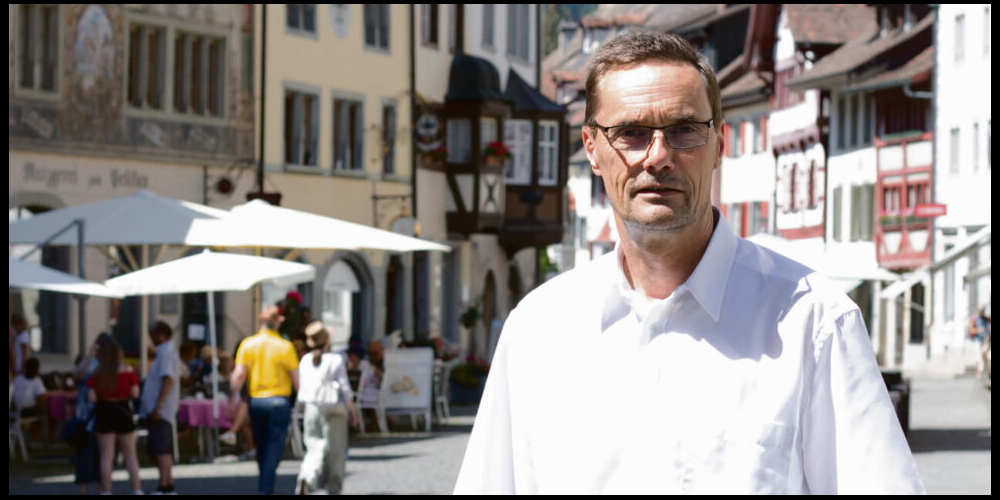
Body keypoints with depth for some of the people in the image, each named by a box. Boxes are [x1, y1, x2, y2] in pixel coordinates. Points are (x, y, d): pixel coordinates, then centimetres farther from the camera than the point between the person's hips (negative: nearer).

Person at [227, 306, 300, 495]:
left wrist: (233, 399, -1)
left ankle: (265, 486, 28)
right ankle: (265, 489, -9)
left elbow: (238, 375, -6)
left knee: (261, 448, 17)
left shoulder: (248, 344, -1)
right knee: (274, 449, -1)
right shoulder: (285, 347, -7)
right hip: (279, 400, -3)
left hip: (256, 400, 3)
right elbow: (296, 379, -5)